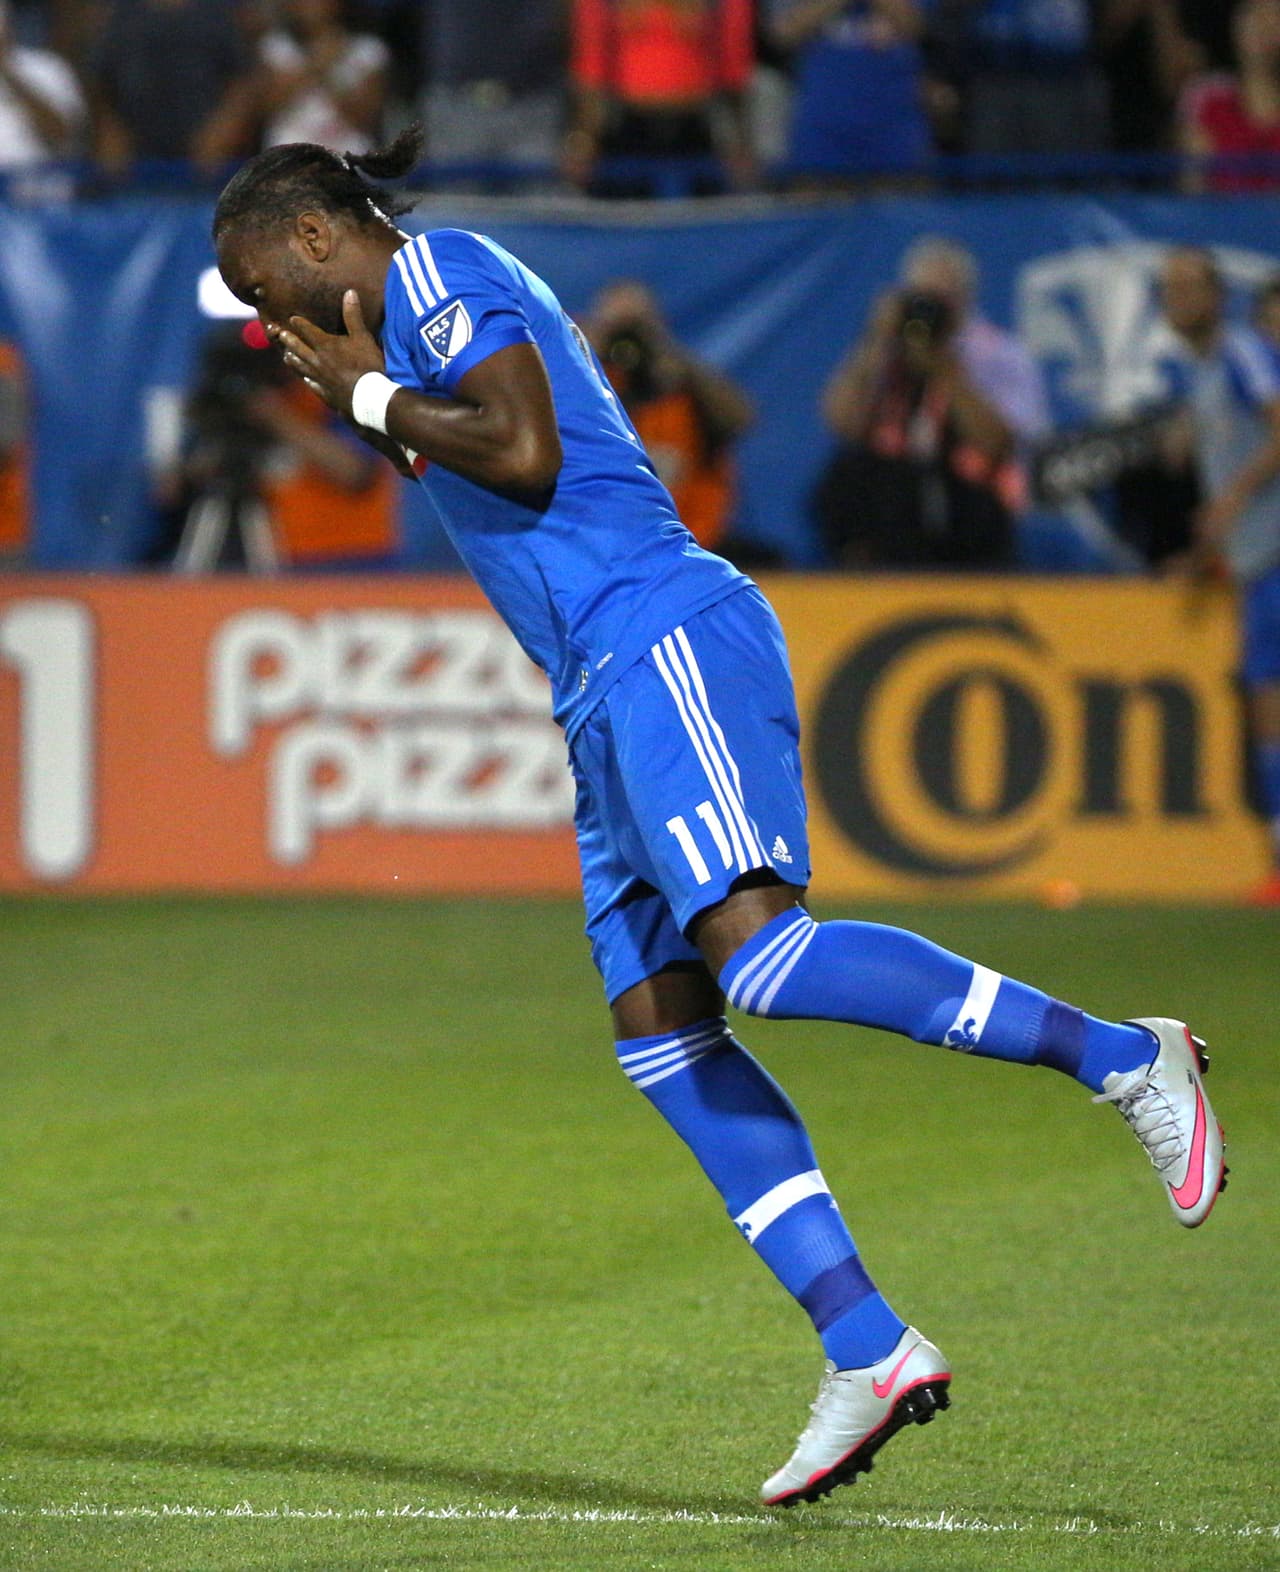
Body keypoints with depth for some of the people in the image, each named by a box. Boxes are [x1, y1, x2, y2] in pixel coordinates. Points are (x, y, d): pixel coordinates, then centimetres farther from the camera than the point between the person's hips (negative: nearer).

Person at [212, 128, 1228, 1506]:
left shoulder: (440, 271, -2)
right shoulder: (418, 314, 27)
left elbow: (523, 455, -15)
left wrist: (370, 397, -3)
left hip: (661, 638, -10)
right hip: (605, 691, 10)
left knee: (754, 954, -25)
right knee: (660, 1036, 0)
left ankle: (1114, 1052, -18)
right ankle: (866, 1350, -6)